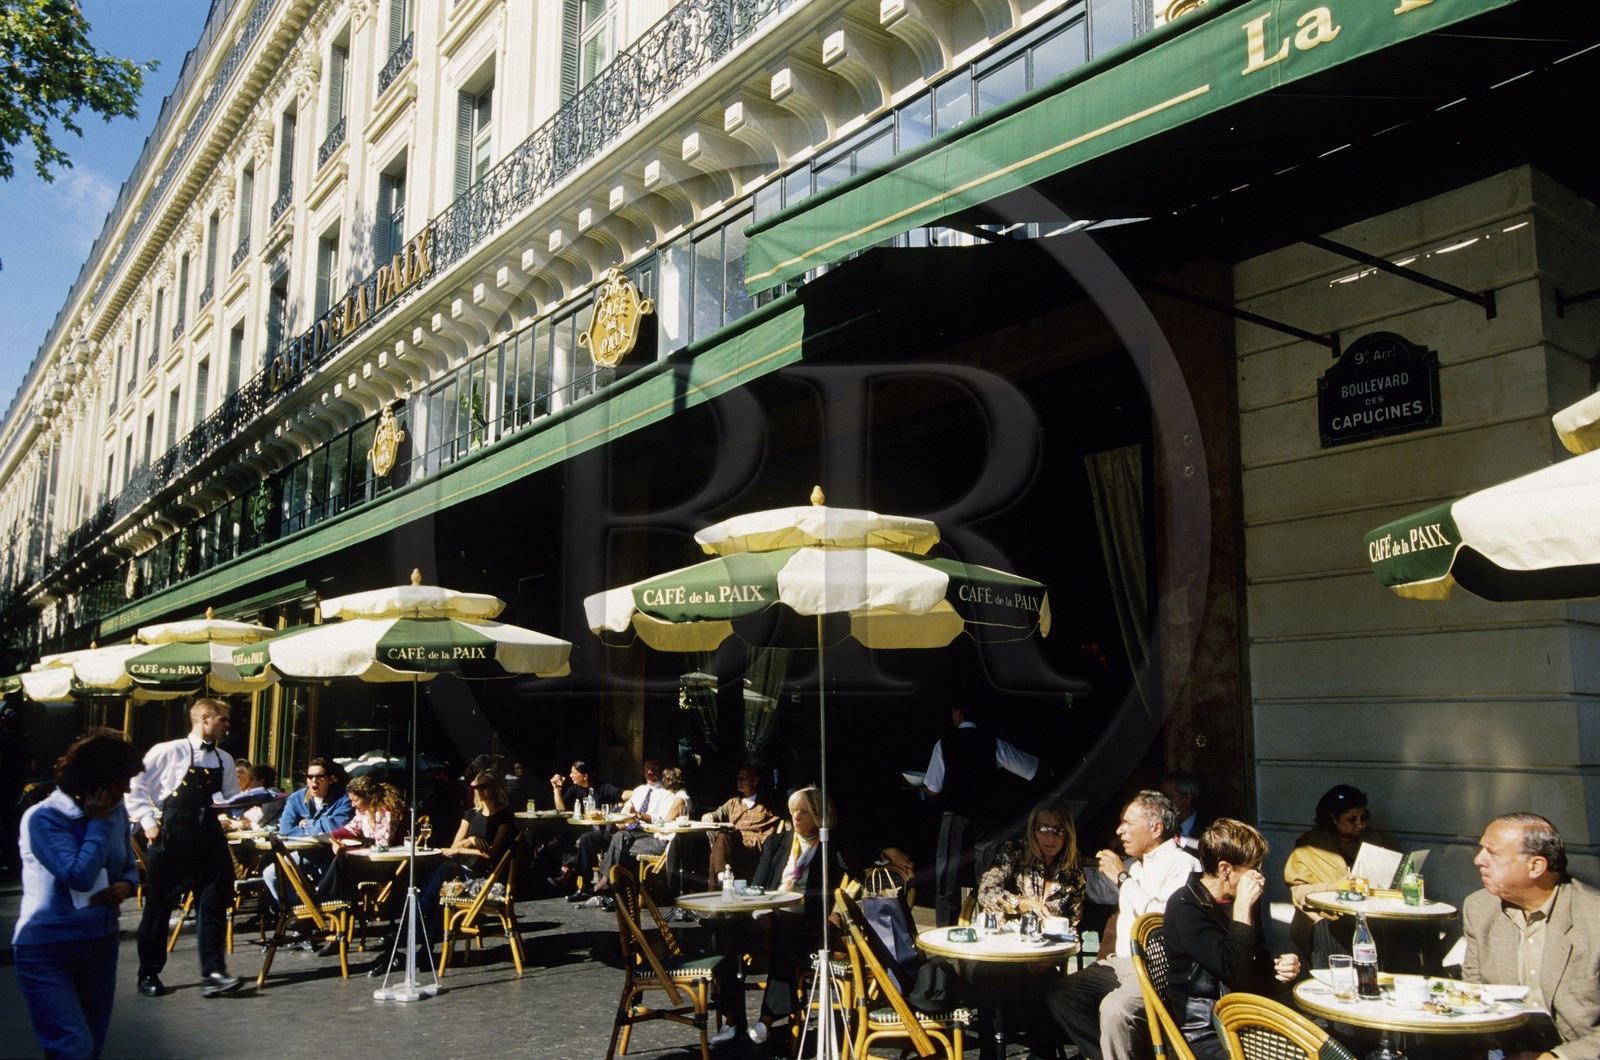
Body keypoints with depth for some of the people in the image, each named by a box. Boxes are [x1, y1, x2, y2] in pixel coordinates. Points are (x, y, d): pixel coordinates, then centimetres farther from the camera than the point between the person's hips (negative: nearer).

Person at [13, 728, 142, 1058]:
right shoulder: (43, 818, -17)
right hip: (46, 949, -6)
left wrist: (125, 885, -9)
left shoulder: (116, 812, 1)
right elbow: (80, 876, -28)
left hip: (101, 943, 6)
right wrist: (98, 822, -20)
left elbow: (130, 866, 13)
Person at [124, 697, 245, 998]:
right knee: (158, 906, 7)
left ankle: (212, 973, 0)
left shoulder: (224, 760, 11)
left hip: (209, 841, 5)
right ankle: (149, 974, 23)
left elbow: (232, 800, 20)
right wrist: (148, 822, -9)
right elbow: (134, 788, -3)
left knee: (213, 905, -1)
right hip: (172, 840, -4)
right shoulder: (169, 752, -5)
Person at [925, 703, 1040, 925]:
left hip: (954, 817, -2)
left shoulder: (944, 744, -4)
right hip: (985, 819, 3)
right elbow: (1031, 767, 7)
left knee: (948, 880, 5)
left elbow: (933, 789, -3)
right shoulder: (993, 744, 1)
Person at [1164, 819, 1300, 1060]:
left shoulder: (1245, 901, 11)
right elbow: (1234, 972, -22)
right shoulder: (1185, 907, -14)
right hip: (1205, 1033, -7)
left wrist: (1279, 969, 2)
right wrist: (1242, 906, -21)